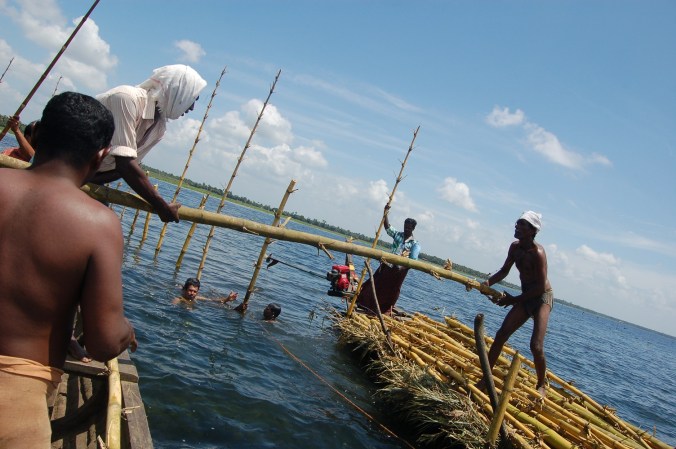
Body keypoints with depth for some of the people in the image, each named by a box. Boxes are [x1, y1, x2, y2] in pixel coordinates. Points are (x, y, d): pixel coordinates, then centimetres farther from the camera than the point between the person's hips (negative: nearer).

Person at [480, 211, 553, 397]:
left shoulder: (537, 253, -23)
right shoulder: (515, 247, 0)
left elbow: (540, 287, -23)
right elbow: (504, 271, 11)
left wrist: (514, 299, -18)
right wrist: (488, 282, -8)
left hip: (543, 298, -7)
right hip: (526, 298, 7)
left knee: (536, 345, -17)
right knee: (501, 334, -2)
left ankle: (541, 386, 7)